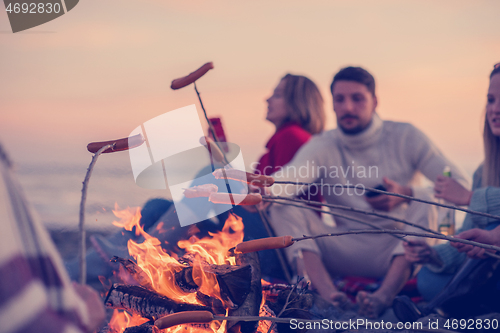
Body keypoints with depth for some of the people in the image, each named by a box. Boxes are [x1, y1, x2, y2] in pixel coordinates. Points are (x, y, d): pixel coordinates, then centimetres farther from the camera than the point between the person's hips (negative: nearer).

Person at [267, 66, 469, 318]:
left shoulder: (405, 137, 1)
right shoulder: (323, 147, 2)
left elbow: (461, 188, -7)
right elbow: (290, 178, -20)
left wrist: (407, 194, -24)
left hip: (403, 250, -1)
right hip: (347, 255, 1)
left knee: (424, 201, -28)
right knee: (284, 205, -17)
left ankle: (385, 295, -44)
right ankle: (328, 294, -40)